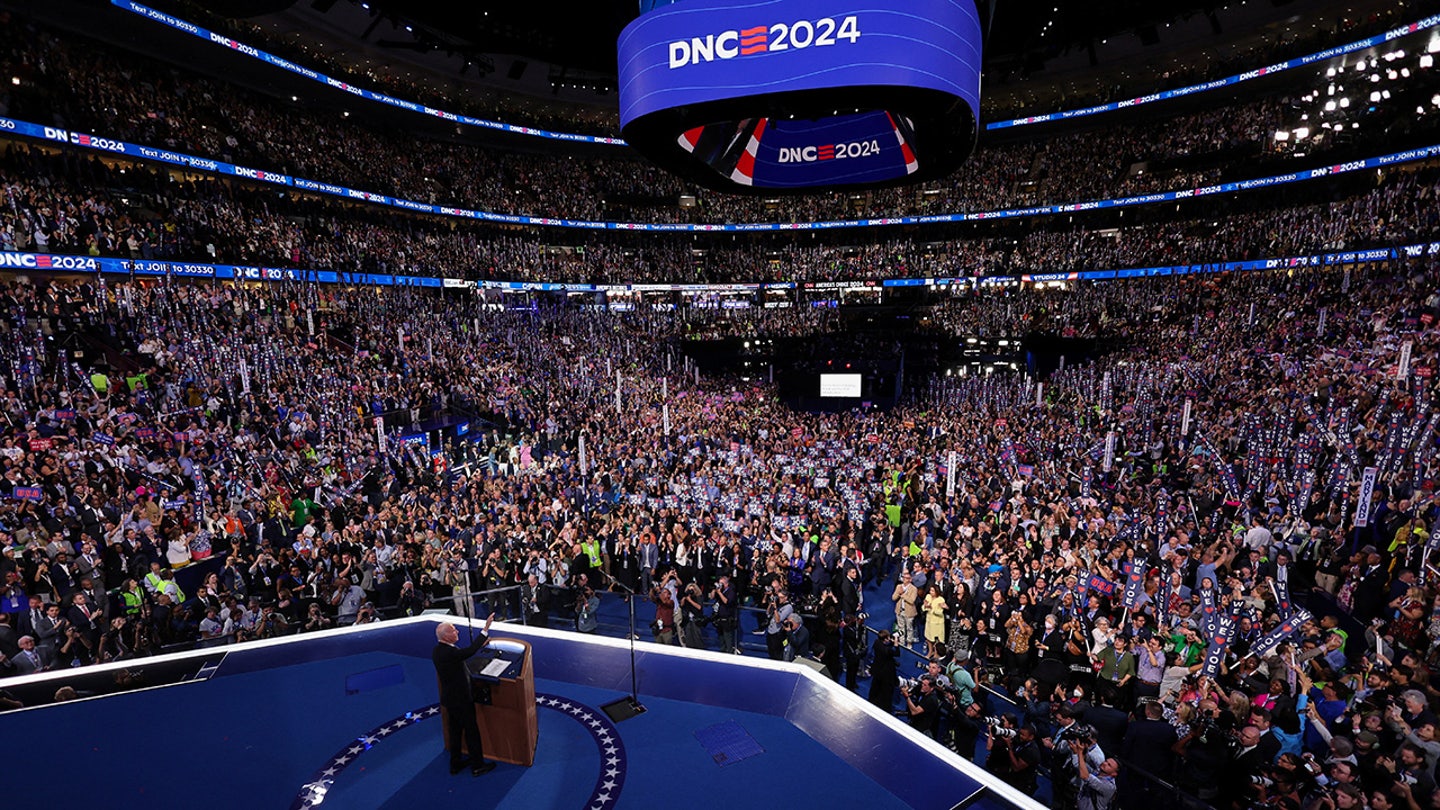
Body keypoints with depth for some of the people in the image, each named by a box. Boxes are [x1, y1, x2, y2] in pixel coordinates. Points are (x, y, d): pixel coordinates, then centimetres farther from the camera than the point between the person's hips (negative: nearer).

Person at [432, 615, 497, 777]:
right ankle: (477, 766, 21)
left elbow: (463, 653, 9)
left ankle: (455, 764, 35)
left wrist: (480, 645, 5)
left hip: (450, 698, 9)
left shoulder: (437, 650, -1)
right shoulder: (448, 652, -31)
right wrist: (486, 628, -41)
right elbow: (470, 651, -40)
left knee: (455, 731, 22)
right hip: (461, 699, -9)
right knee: (471, 731, 7)